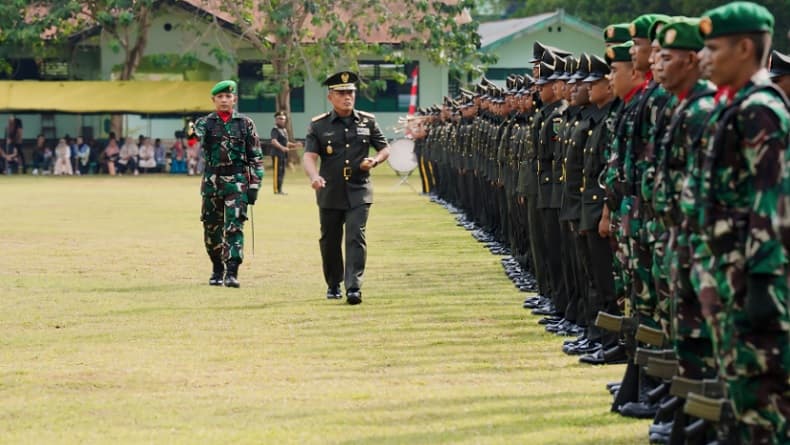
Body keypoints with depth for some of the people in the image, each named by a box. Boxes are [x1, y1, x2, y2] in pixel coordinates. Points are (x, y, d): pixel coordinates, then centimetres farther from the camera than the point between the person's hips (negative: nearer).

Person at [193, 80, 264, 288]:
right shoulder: (205, 123, 8)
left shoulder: (245, 124, 5)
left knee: (234, 226, -12)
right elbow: (198, 139, -11)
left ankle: (232, 272, -14)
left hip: (237, 181, -2)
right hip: (212, 181, 2)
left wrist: (254, 185, -1)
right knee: (211, 228, 8)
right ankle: (217, 269, 26)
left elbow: (256, 157, 4)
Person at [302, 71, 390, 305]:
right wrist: (314, 176, -31)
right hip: (330, 194, 1)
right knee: (330, 241, 11)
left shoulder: (367, 121, 6)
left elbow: (385, 148, 14)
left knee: (356, 237, -14)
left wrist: (374, 161, -9)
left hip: (359, 192, -1)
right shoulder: (319, 125, 0)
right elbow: (309, 156, -9)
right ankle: (333, 285, 30)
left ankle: (354, 287, -18)